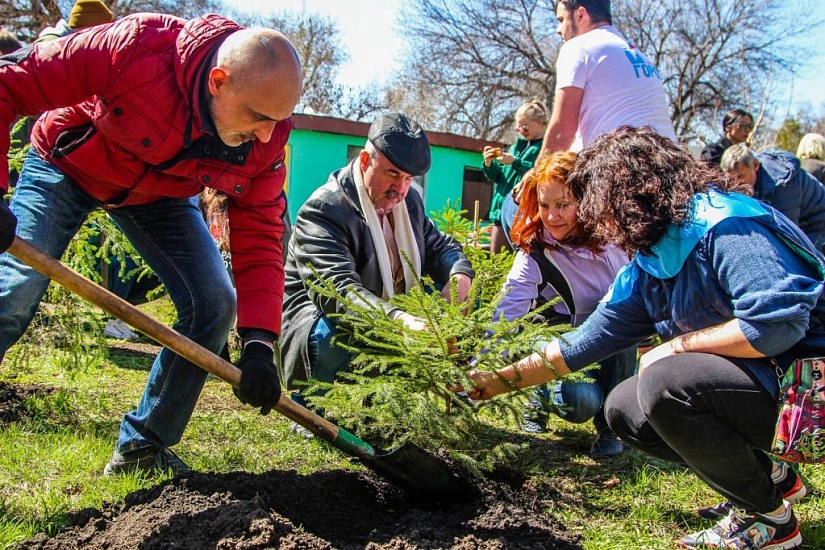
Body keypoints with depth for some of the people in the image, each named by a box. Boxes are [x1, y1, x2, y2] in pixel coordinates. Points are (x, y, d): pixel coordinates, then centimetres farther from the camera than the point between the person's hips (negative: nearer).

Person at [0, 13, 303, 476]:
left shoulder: (266, 133, -25)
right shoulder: (135, 49, -38)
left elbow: (258, 236, -19)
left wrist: (259, 345, -28)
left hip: (160, 192, 4)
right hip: (67, 166, -3)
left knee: (214, 303, -10)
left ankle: (142, 447, 6)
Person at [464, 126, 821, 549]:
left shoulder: (726, 225, -21)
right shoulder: (646, 267, 6)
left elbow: (776, 323, -31)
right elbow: (587, 339, 11)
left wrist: (674, 346, -19)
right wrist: (498, 381, 10)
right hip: (753, 383, 9)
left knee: (664, 381, -28)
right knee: (624, 410, 7)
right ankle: (772, 477, 11)